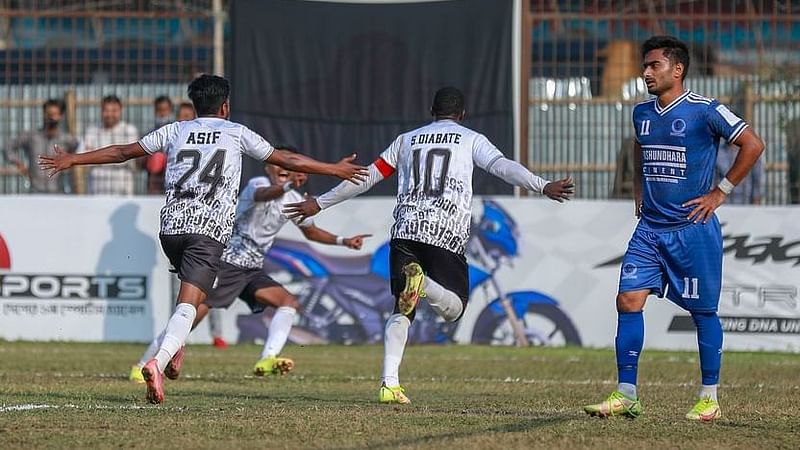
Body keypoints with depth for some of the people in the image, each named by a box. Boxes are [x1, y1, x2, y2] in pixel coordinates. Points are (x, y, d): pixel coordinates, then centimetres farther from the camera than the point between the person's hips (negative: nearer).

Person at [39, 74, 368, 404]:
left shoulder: (175, 131, 15)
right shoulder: (236, 133, 10)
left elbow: (122, 152, 17)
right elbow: (285, 160, 14)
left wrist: (72, 160, 28)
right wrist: (335, 170, 25)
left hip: (171, 227, 4)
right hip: (210, 231, -4)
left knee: (191, 287, 30)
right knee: (188, 305, -13)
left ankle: (174, 348, 16)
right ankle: (158, 362, -35)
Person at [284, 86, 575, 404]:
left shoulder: (407, 140, 22)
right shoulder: (470, 139, 14)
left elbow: (366, 177, 21)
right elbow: (502, 166, -5)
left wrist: (319, 203, 29)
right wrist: (542, 187, -14)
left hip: (405, 232, 3)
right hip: (447, 235, -3)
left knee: (401, 311, 9)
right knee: (453, 309, 3)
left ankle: (389, 384, -7)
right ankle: (423, 283, -30)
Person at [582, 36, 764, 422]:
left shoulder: (704, 111, -10)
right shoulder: (642, 113, 10)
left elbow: (753, 144, -8)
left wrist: (720, 191, -8)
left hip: (693, 228, -6)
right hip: (650, 228, 6)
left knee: (703, 311, 3)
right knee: (628, 301, -5)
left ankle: (709, 398, 13)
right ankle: (626, 395, -1)